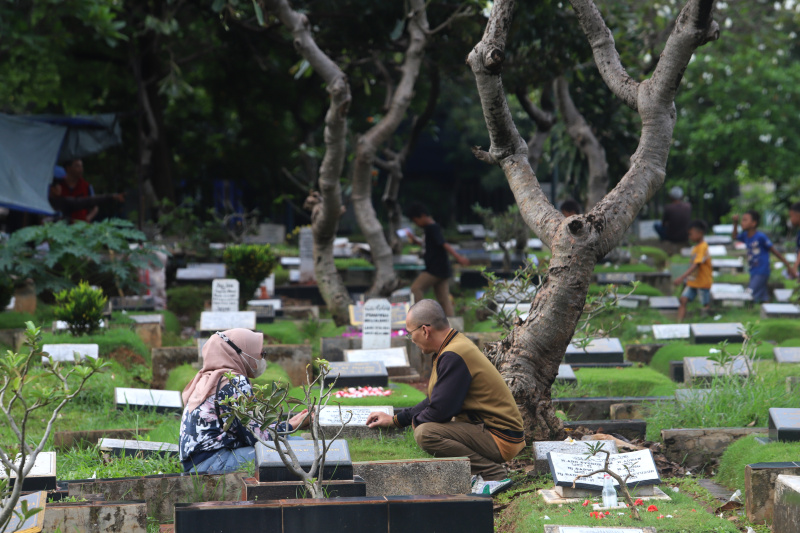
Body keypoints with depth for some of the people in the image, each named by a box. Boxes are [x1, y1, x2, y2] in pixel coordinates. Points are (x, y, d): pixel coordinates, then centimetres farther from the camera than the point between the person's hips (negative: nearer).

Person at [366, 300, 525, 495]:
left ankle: (493, 474, -16)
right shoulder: (456, 345, 12)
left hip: (501, 439, -10)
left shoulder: (454, 357, -21)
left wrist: (415, 421, 0)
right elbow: (436, 401, 21)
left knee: (425, 433, -24)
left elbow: (440, 410, -22)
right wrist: (395, 420, 21)